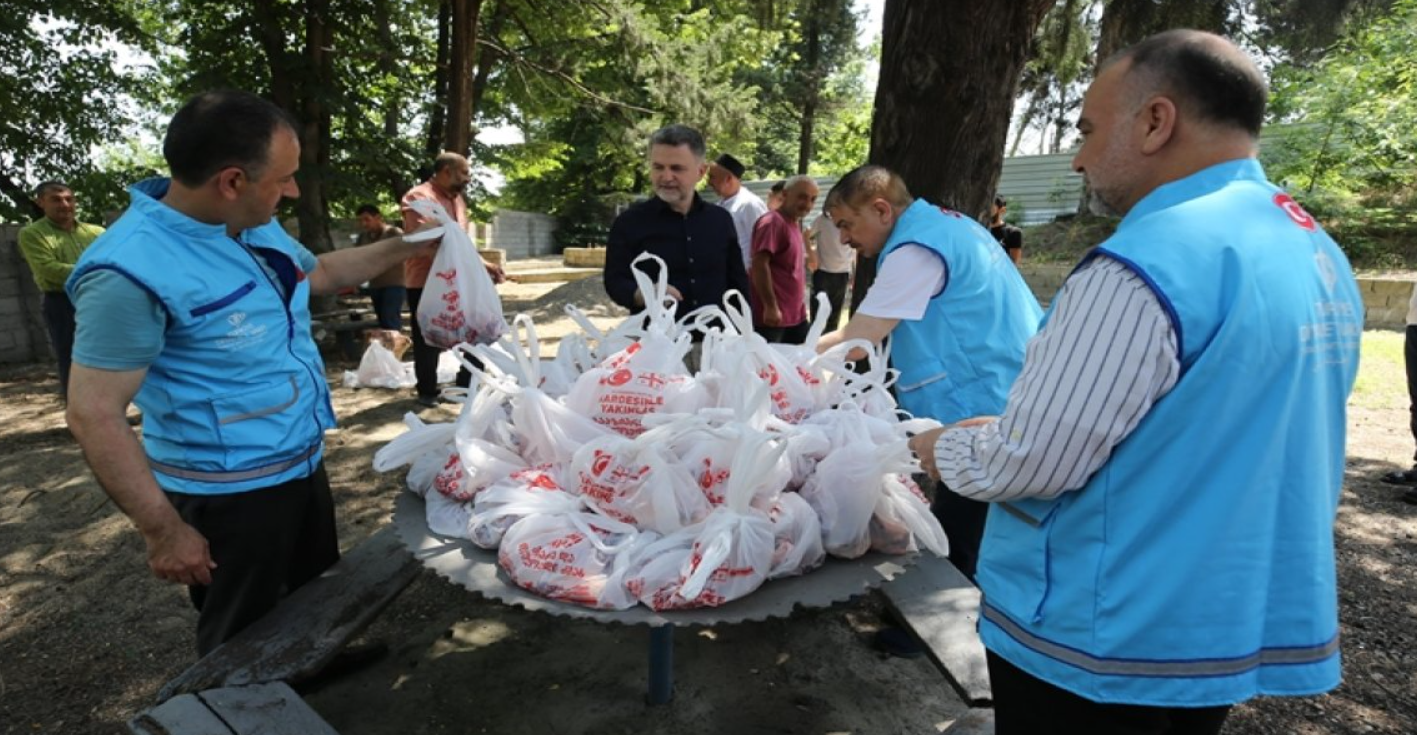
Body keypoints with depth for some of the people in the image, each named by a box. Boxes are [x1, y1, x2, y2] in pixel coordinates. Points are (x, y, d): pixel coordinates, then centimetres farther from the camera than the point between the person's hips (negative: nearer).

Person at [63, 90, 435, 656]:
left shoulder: (257, 227, -1)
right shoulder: (132, 270, -26)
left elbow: (321, 272, 20)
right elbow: (94, 416, -23)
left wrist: (408, 245, 14)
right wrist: (163, 530, -20)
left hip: (303, 465, 8)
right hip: (229, 493, -8)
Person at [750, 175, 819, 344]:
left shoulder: (794, 224, 15)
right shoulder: (772, 222, -14)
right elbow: (759, 264, -22)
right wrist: (771, 307, -25)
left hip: (796, 315, 9)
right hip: (772, 316, -9)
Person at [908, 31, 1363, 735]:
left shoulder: (1145, 264, -25)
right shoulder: (1318, 254, 5)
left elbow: (1028, 465, -23)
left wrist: (944, 447, -2)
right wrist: (1009, 429, 13)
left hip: (1105, 644, -8)